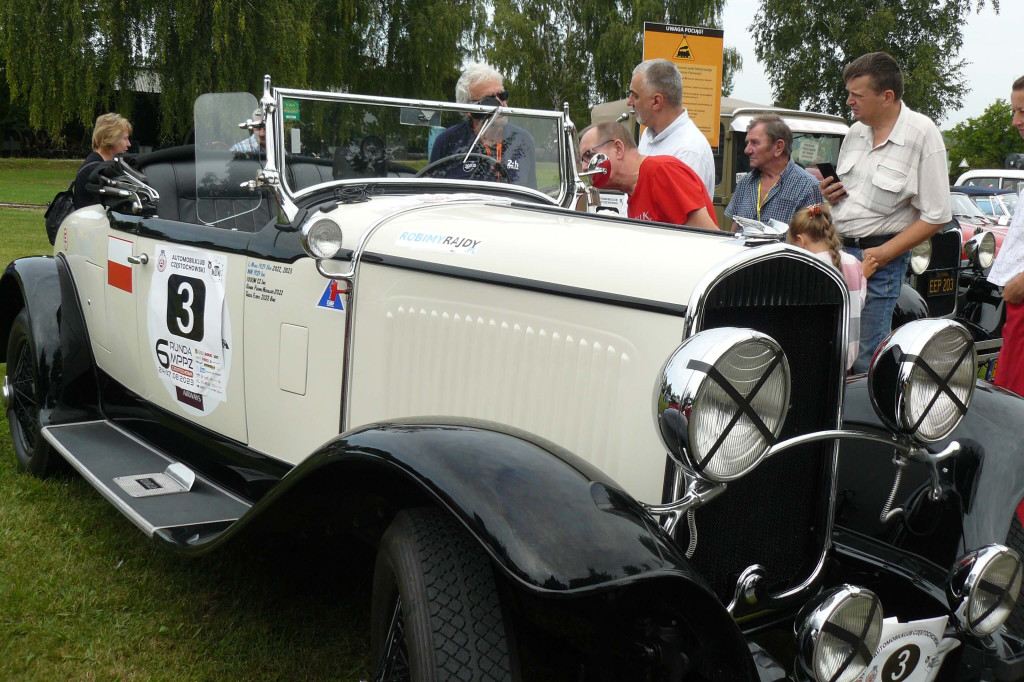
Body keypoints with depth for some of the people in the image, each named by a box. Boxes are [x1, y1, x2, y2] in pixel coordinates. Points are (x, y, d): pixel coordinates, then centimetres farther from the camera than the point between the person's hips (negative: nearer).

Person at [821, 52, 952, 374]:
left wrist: (883, 253, -16)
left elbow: (936, 216, -11)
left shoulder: (922, 135, -10)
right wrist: (829, 193, 2)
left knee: (864, 361, -4)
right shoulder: (856, 132, 11)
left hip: (880, 256, -6)